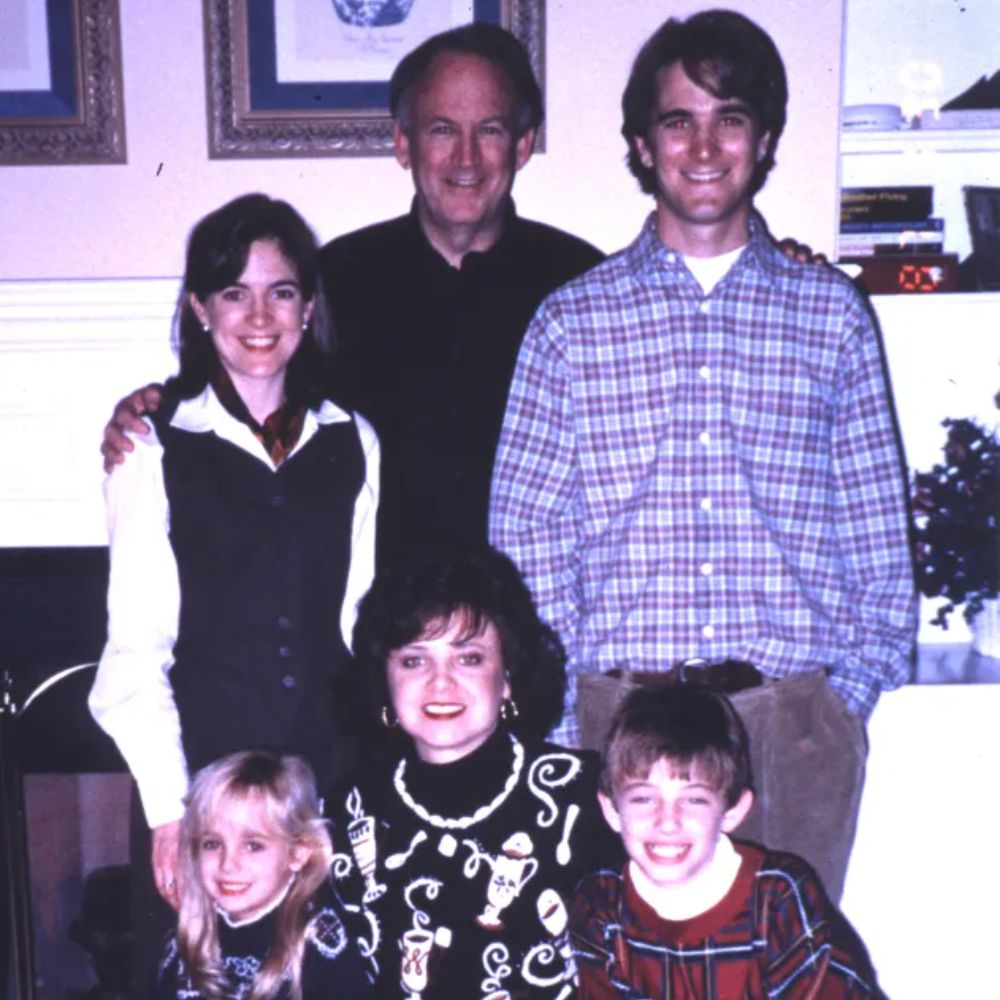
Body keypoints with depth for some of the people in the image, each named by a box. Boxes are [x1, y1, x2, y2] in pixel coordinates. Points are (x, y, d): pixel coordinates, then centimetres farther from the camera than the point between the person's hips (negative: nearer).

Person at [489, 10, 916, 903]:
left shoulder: (832, 314, 9)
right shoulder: (572, 321, 6)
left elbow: (876, 528, 10)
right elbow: (524, 539, 4)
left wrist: (854, 688, 2)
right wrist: (560, 722, -2)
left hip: (796, 725, 1)